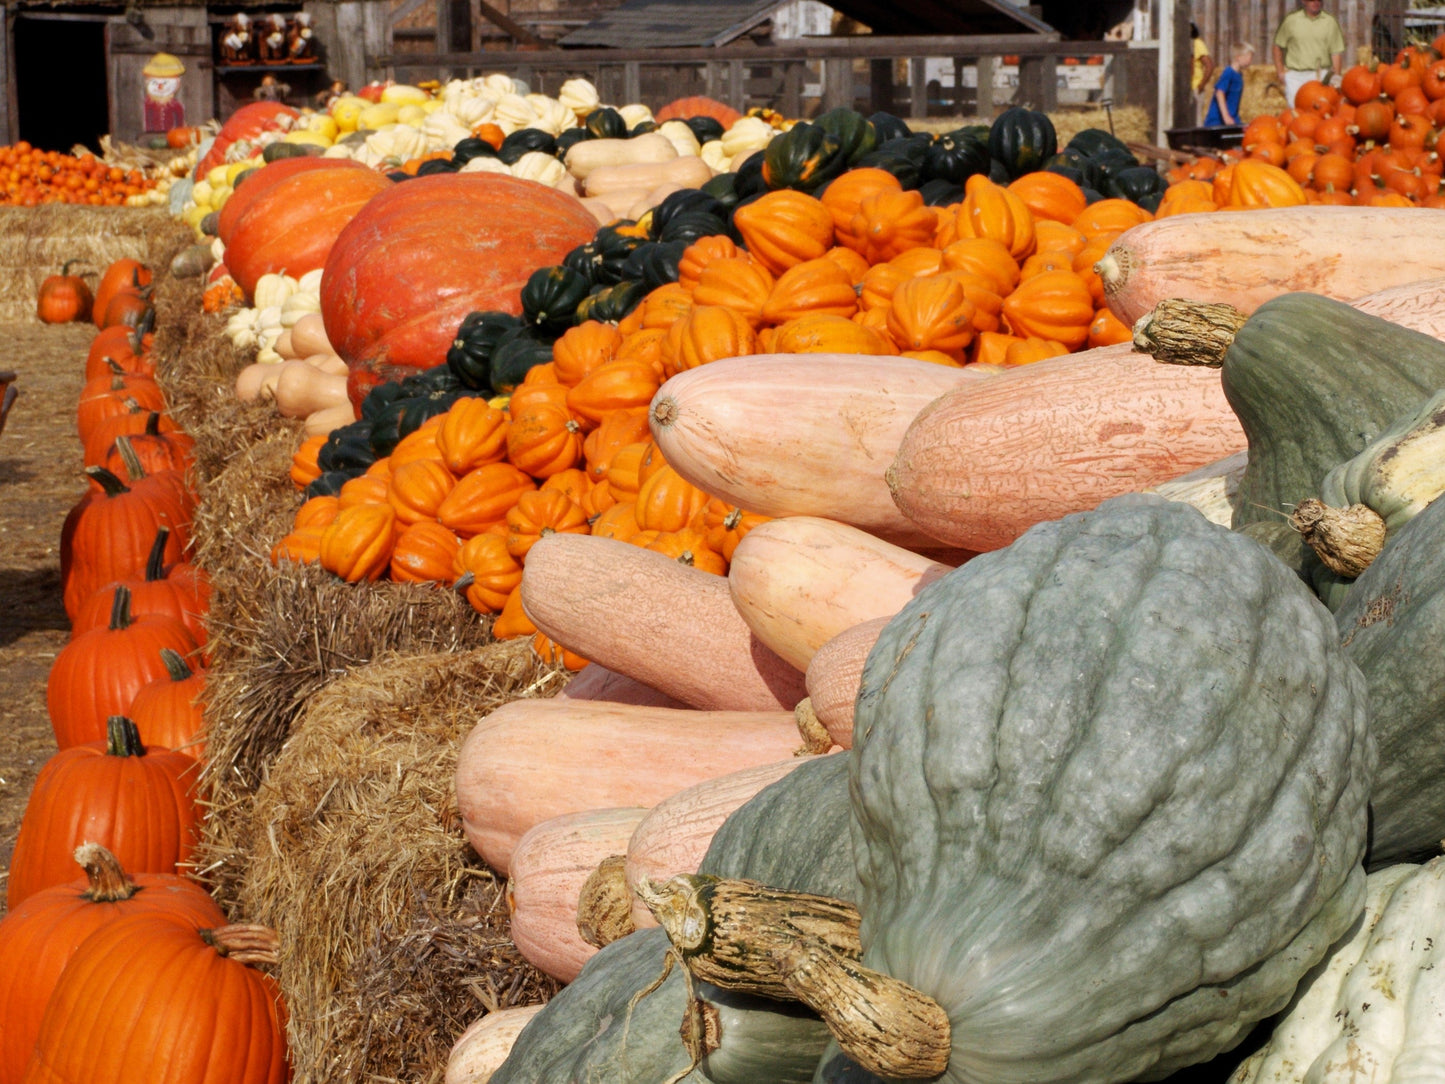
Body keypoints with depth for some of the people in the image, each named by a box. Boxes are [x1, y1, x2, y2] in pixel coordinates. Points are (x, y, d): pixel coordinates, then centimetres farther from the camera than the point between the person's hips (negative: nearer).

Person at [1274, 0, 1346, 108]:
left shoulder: (1330, 21, 6)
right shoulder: (1291, 20, 6)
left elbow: (1336, 52, 4)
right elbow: (1278, 46, 13)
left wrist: (1336, 75, -7)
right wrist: (1280, 72, 5)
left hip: (1321, 76, 0)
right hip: (1294, 76, 0)